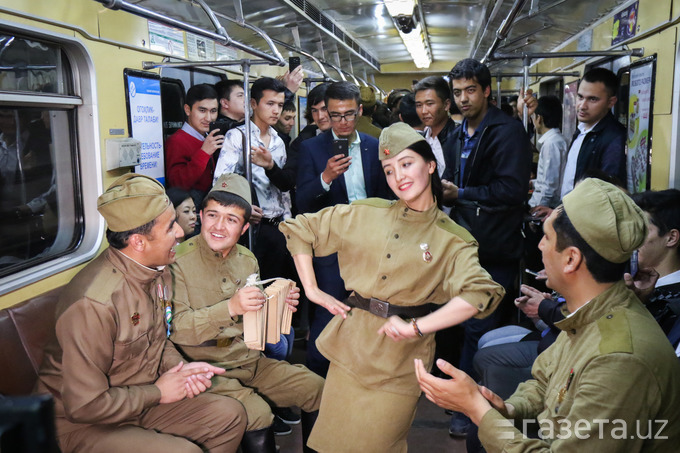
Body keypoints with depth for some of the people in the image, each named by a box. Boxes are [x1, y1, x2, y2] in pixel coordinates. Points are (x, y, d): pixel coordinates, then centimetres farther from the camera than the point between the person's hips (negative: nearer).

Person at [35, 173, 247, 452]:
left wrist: (180, 367, -5)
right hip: (84, 425, -8)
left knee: (230, 416, 0)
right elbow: (84, 406, -26)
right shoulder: (94, 303, -31)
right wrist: (157, 392, -15)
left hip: (143, 400, 8)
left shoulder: (159, 272, -2)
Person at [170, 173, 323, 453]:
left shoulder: (247, 260, 6)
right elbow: (176, 329, -21)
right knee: (256, 415, -28)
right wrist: (230, 308, -33)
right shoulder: (179, 262, -13)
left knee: (316, 389, 2)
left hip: (250, 361, 7)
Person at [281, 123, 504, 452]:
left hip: (401, 362, -2)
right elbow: (298, 229, 9)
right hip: (351, 347, 3)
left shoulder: (454, 241, -4)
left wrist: (416, 326, -27)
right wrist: (311, 290, 3)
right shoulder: (364, 214, 2)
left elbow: (481, 292, -22)